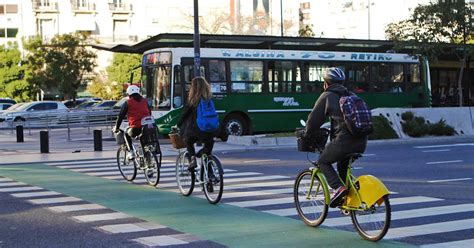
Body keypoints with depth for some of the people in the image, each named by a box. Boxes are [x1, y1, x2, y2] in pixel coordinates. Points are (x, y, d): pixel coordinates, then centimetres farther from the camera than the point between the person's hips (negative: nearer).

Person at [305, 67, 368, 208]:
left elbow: (314, 119, 4)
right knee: (343, 166, 29)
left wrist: (307, 135, 19)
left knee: (323, 162, 14)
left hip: (343, 140, -7)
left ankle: (339, 187, -7)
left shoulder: (327, 96, 2)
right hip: (361, 142, 7)